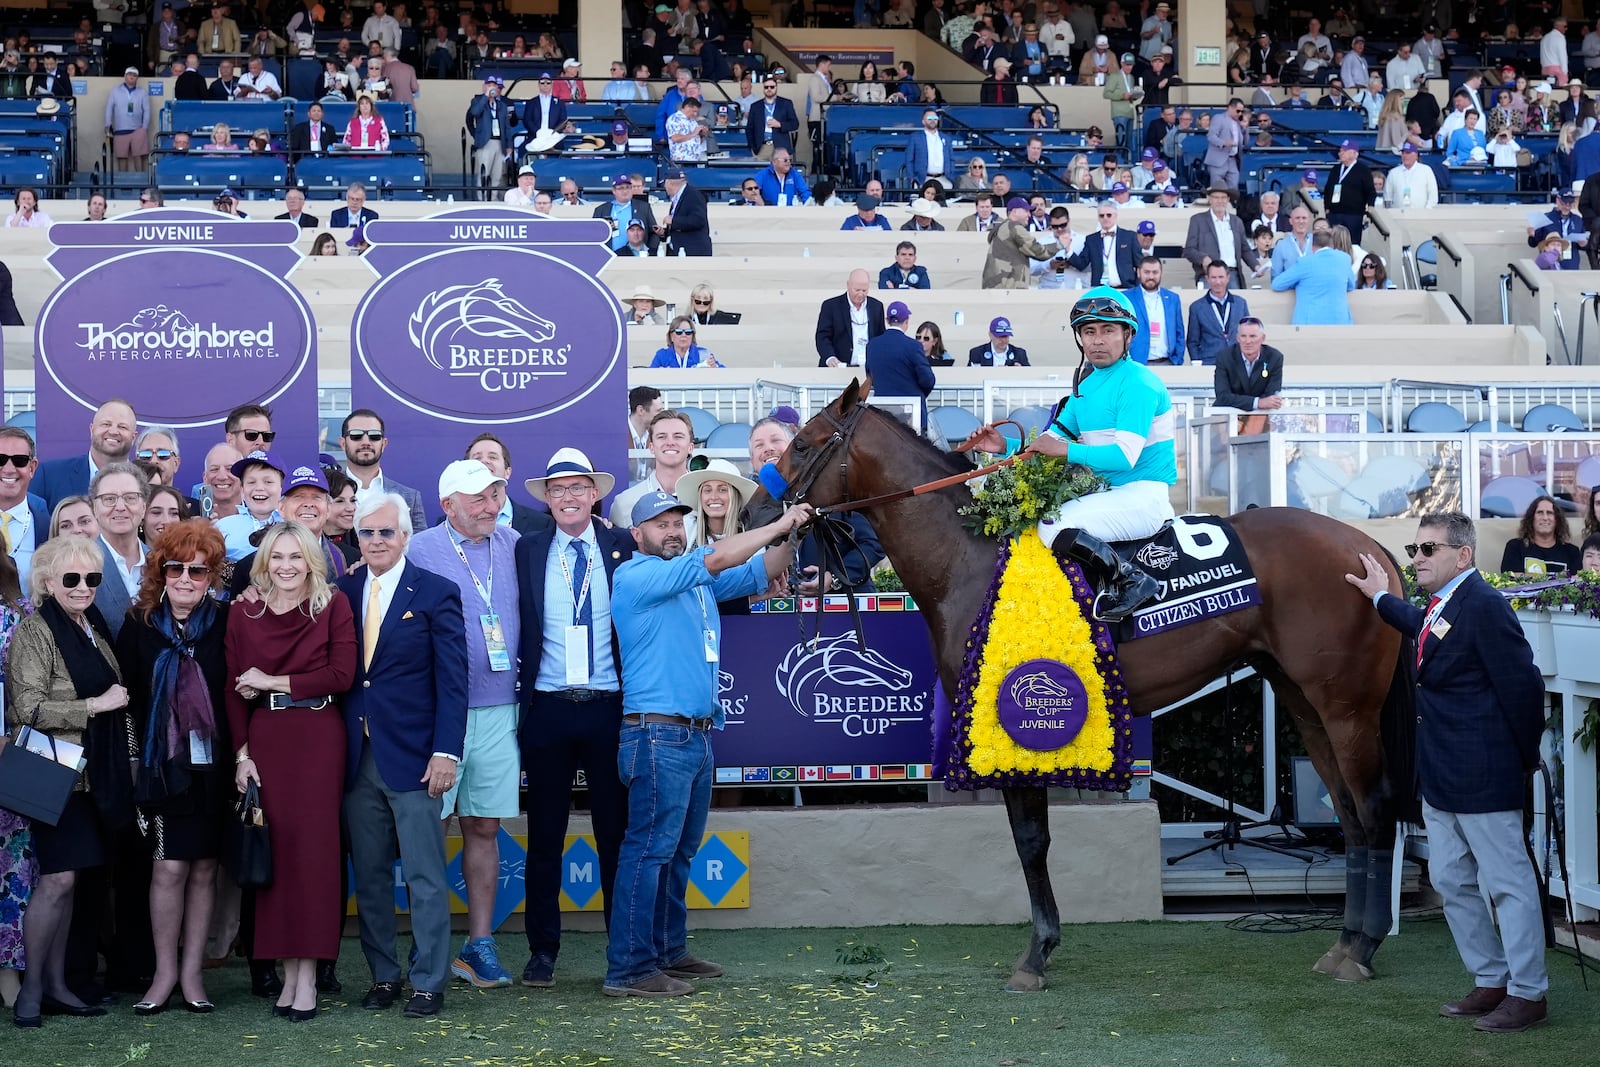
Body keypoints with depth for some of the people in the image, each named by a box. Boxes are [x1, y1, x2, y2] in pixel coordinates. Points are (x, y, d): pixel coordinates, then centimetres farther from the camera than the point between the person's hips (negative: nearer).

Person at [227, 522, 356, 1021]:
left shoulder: (334, 606, 2)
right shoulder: (244, 615, 8)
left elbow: (342, 675, -8)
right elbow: (234, 691, 6)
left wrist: (273, 682, -8)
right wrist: (242, 754, -3)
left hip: (319, 739, -2)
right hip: (265, 740, 2)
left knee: (313, 847, -5)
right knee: (275, 848, 1)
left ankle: (308, 975, -3)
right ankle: (288, 972, 6)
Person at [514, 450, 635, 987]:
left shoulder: (626, 547, 3)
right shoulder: (526, 552, 6)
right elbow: (517, 629, 7)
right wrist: (519, 699, 1)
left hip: (610, 708, -1)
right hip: (547, 710, 1)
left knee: (617, 832, 5)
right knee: (545, 836, 7)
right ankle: (542, 949, 16)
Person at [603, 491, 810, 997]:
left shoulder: (696, 582, 18)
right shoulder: (636, 576, -8)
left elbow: (757, 572, 17)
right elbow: (714, 559, -18)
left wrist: (793, 535, -1)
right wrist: (778, 525, -13)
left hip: (696, 736, 9)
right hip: (657, 735, -9)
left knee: (680, 850, 13)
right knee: (651, 848, -10)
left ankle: (668, 951, 22)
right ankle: (628, 969, -9)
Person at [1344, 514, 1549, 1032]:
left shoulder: (1483, 605, -18)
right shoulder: (1440, 605, 10)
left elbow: (1522, 685, -18)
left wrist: (1525, 757, -7)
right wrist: (1381, 597, 43)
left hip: (1484, 776, -10)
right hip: (1440, 776, 10)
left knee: (1509, 883, -1)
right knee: (1452, 883, 16)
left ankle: (1527, 994, 8)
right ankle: (1491, 983, 27)